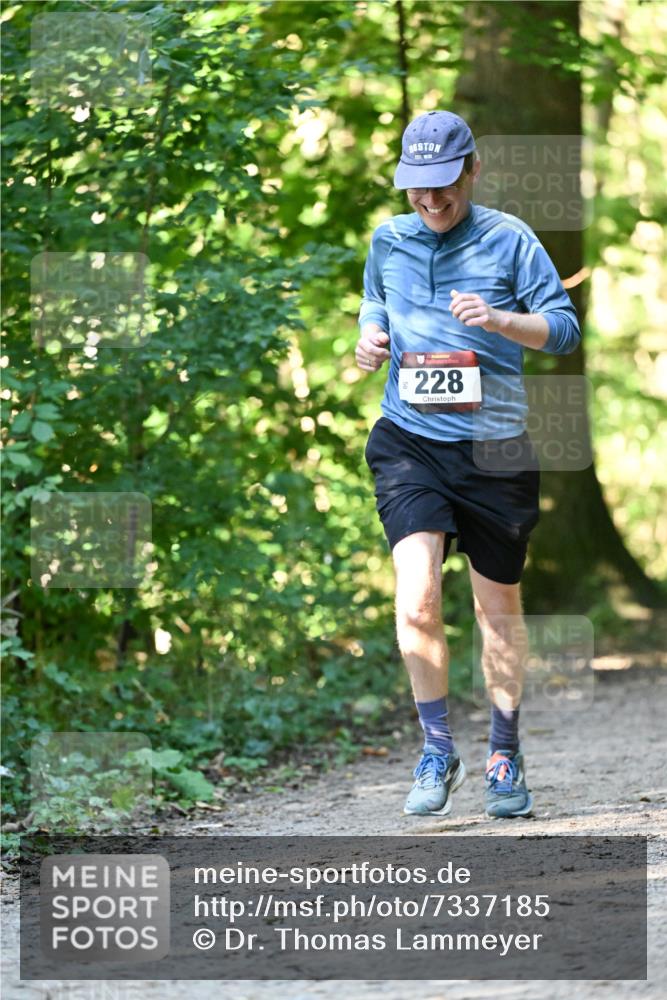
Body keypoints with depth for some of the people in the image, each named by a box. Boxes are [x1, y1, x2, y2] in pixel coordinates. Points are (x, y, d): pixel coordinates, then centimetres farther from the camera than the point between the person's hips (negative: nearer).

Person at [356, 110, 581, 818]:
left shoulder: (509, 240, -3)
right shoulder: (388, 241, 8)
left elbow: (565, 327, -4)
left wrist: (499, 319, -21)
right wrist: (370, 336, 4)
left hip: (494, 449, -1)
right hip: (409, 441, 1)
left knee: (499, 606, 11)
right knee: (416, 596, -18)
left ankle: (504, 757, 28)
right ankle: (436, 750, -3)